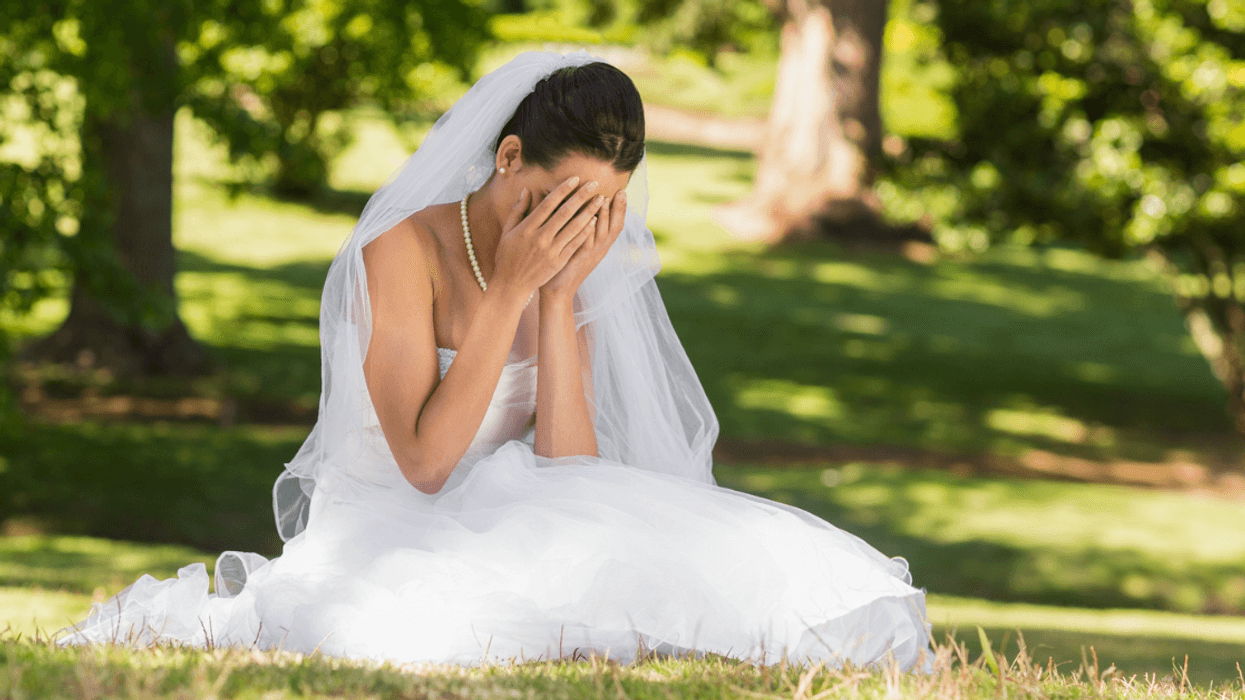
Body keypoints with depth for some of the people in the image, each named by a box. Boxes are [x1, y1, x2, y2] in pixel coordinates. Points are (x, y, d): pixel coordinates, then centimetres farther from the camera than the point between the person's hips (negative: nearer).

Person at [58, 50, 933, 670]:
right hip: (379, 527, -6)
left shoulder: (569, 274, 4)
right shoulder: (404, 250, -15)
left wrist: (559, 299, -15)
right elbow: (425, 463, -23)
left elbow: (569, 475, -9)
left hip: (496, 537, 6)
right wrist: (509, 290, -24)